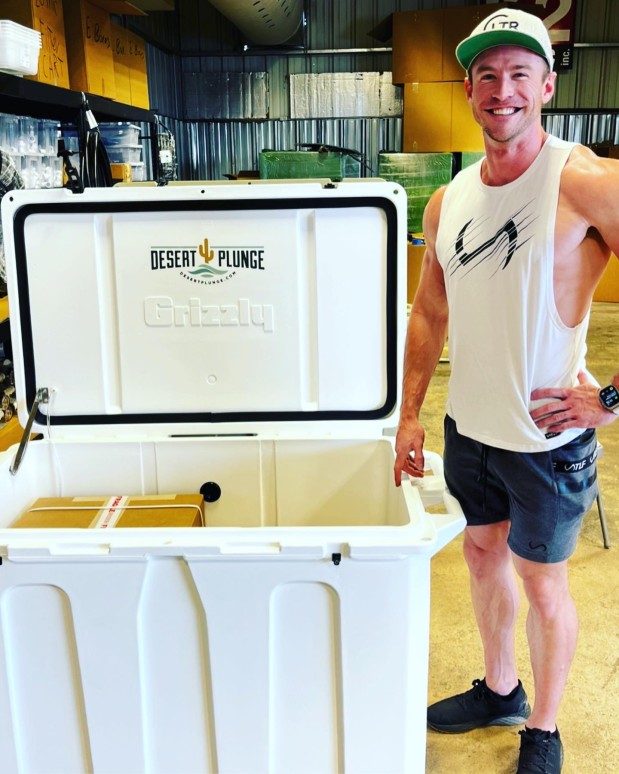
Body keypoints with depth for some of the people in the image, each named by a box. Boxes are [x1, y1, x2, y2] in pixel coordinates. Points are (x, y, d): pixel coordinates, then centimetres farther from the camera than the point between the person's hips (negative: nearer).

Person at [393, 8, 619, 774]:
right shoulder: (448, 200, 3)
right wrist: (409, 415, 6)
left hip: (546, 438, -6)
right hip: (468, 425, 6)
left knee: (541, 582, 10)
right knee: (482, 553, 21)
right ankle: (499, 689, 46)